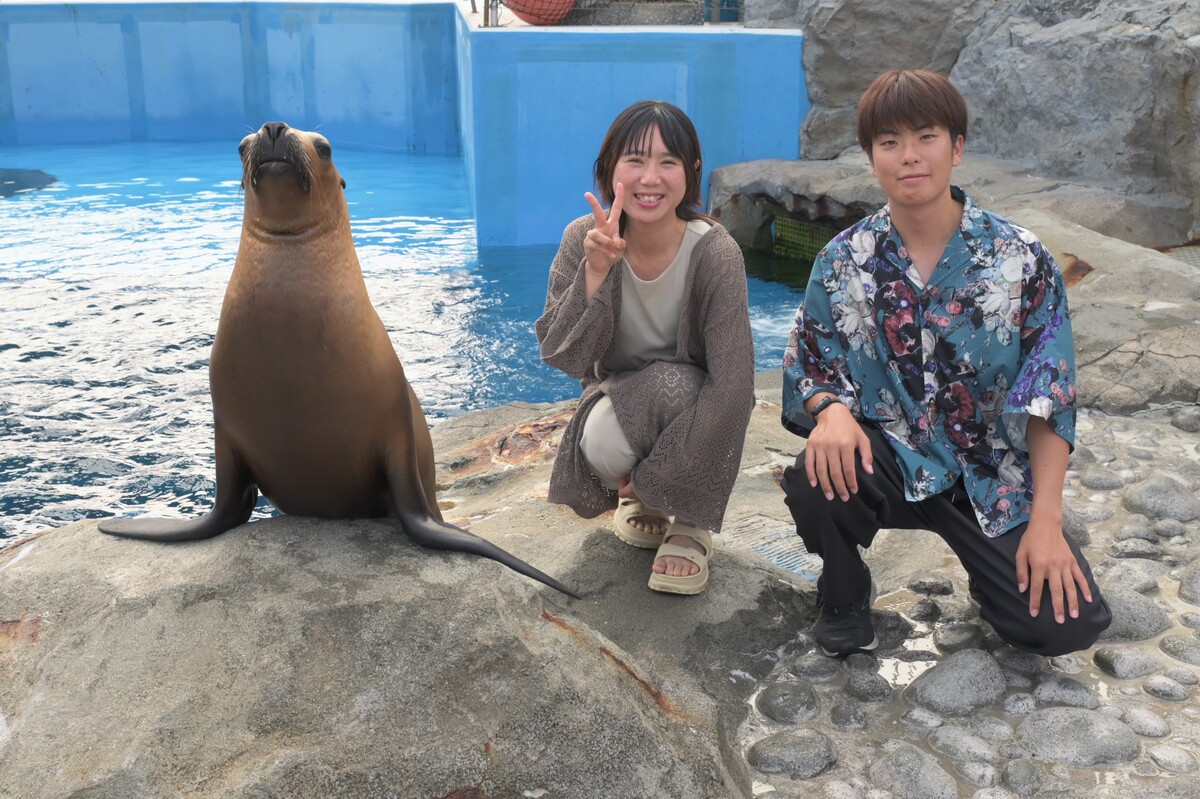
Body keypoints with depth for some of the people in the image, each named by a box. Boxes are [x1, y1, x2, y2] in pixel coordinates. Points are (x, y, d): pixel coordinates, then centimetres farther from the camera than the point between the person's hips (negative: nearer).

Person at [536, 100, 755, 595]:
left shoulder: (715, 253, -23)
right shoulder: (584, 240, -15)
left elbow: (732, 382, -25)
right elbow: (564, 358, -19)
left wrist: (657, 475, -23)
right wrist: (596, 271, -34)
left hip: (687, 407, -1)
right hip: (617, 402, 2)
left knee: (671, 382, -35)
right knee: (602, 446, -32)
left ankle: (694, 524, -8)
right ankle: (638, 496, 7)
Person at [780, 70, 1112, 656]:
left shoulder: (1021, 260, -7)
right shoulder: (843, 262, -4)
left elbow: (1050, 395, -7)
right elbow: (809, 367, 0)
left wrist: (1045, 521, -12)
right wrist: (831, 410, -25)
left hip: (992, 476, 0)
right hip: (889, 461, 0)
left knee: (1067, 623, -16)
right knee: (813, 480, -33)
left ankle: (992, 563, 21)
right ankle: (844, 591, 1)